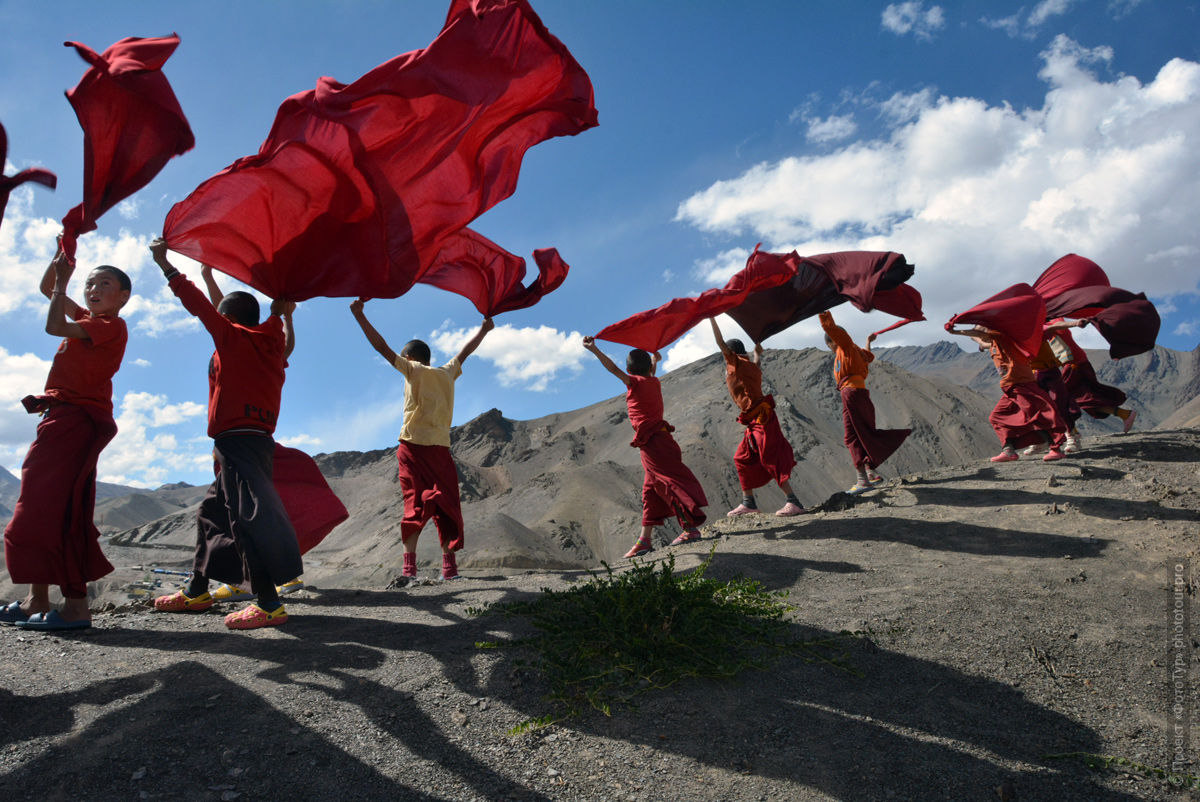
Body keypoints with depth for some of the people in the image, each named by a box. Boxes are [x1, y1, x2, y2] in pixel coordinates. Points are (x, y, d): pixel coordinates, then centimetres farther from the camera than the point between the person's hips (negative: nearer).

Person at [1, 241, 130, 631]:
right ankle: (37, 599, 17)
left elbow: (54, 327, -17)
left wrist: (62, 282, -6)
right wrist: (61, 257, 16)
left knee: (56, 509, -16)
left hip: (76, 419, -10)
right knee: (39, 507, 11)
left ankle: (75, 605, -17)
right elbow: (47, 288, 30)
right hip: (61, 419, 10)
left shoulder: (111, 325, -6)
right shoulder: (87, 319, 20)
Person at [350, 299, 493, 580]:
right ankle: (449, 563, -4)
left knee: (414, 504, -4)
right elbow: (465, 352, 30)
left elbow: (382, 346, 0)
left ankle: (409, 564, -11)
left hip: (413, 446, -2)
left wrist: (359, 315, 2)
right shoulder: (447, 373, 15)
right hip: (440, 449, 2)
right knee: (446, 506, 3)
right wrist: (484, 329, 45)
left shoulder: (413, 370, 4)